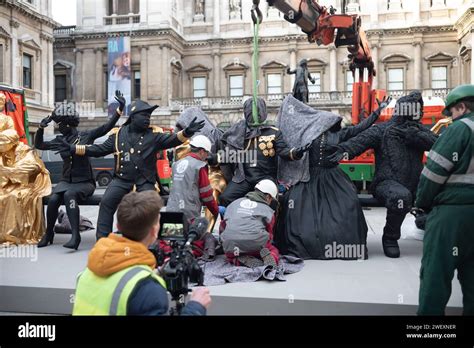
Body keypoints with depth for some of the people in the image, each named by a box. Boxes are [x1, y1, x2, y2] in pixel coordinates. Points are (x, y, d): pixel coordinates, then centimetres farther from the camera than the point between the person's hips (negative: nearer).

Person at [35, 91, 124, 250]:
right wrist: (41, 128, -4)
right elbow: (39, 145, 12)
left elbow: (107, 127, -11)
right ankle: (48, 233, -1)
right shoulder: (60, 140, 8)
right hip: (66, 181, 4)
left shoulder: (86, 135, -4)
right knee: (53, 199, -24)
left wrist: (120, 109, -20)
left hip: (85, 182, -4)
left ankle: (75, 235, -34)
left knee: (69, 195, -34)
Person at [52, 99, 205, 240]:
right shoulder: (118, 134, 10)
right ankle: (102, 239, -7)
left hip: (145, 182, -2)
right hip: (122, 180, 2)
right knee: (106, 202, -15)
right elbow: (99, 150, 13)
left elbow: (171, 140, -12)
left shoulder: (154, 134, 3)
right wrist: (72, 148, 8)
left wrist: (186, 132, -32)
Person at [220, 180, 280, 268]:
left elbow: (223, 226, 28)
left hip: (231, 247, 2)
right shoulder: (268, 211, 16)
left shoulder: (234, 203, 25)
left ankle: (241, 260, -1)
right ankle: (266, 256, -10)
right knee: (274, 251, 25)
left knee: (230, 256, 34)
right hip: (255, 244, -2)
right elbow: (269, 235, 20)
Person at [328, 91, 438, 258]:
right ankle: (390, 238, -11)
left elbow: (436, 143, -2)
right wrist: (344, 150, -35)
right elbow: (361, 139, -15)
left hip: (414, 185, 5)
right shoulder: (382, 130, 1)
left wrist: (413, 135, -15)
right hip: (387, 182, -5)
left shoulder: (420, 130, 15)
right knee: (401, 197, -35)